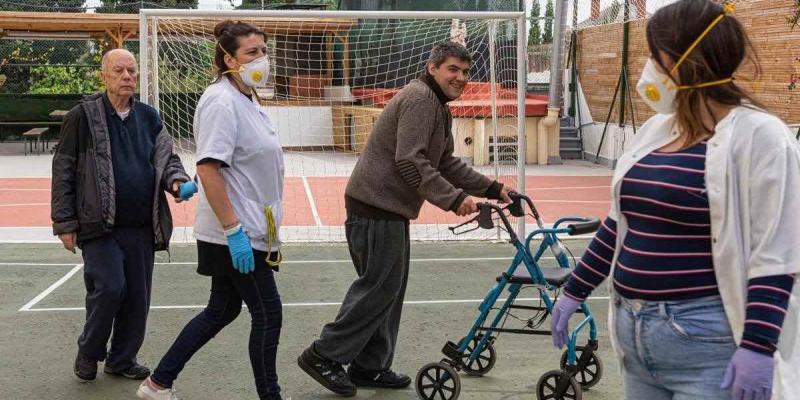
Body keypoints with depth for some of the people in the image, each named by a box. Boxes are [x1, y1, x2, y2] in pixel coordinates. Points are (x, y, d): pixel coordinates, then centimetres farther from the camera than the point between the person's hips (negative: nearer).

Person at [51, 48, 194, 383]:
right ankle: (89, 352, 13)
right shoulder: (83, 116, -2)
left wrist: (177, 180, -13)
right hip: (99, 226, -5)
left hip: (141, 227, 5)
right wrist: (64, 223, -5)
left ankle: (122, 359, 26)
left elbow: (167, 157, 11)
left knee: (137, 298, 8)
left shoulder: (148, 117, 11)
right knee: (109, 288, -12)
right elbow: (63, 171, -2)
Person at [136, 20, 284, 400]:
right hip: (235, 233, -10)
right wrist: (234, 230, -26)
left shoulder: (247, 98, 13)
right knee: (267, 314, 0)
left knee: (222, 311, 17)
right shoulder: (222, 101, -17)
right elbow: (207, 168, -24)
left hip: (247, 228, 10)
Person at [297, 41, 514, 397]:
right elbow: (410, 162, -24)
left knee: (389, 288, 13)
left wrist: (492, 189, 15)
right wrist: (453, 198, -25)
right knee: (380, 286, -7)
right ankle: (324, 355, 1)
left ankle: (369, 367, 21)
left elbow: (446, 164, 21)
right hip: (377, 207, -11)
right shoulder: (420, 99, -15)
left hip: (390, 208, 11)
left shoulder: (437, 106, 20)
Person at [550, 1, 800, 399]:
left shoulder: (758, 136, -12)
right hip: (634, 332, 7)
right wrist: (574, 291, 19)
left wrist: (758, 346, -21)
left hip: (705, 341, -7)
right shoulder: (655, 129, 10)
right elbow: (619, 224, 18)